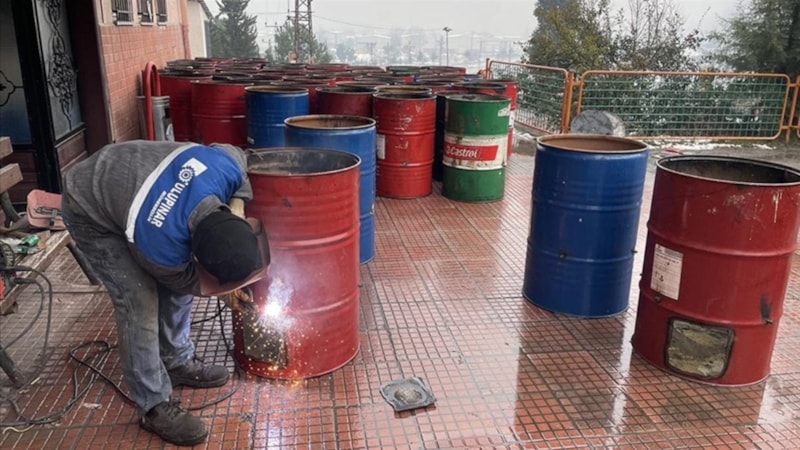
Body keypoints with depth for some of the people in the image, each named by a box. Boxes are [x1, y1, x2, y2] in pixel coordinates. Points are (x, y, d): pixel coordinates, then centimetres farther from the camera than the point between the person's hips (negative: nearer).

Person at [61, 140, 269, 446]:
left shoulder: (228, 167, -32)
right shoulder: (159, 246, -40)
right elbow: (191, 282, -16)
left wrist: (238, 206, -17)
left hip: (125, 177, 7)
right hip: (90, 213, -6)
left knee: (173, 288, 8)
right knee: (139, 303, -13)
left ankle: (177, 363, 29)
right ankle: (154, 407, 2)